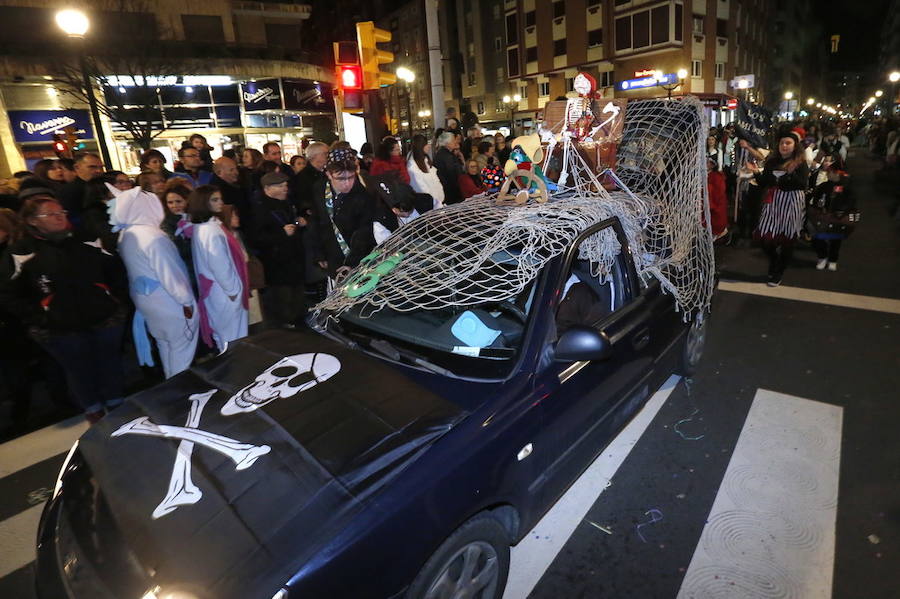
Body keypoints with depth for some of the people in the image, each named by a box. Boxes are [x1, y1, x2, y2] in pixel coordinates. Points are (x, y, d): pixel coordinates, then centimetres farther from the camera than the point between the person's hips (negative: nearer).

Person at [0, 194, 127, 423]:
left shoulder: (85, 240, 1)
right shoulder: (21, 252, -5)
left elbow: (115, 269, 9)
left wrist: (117, 299, 0)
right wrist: (38, 317, -11)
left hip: (105, 319, 2)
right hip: (61, 329, -2)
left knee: (111, 363, 15)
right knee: (80, 370, 14)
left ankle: (116, 404, 37)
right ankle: (93, 409, 37)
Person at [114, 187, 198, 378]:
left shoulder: (125, 235, 3)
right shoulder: (153, 237, -24)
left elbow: (139, 269, 11)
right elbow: (170, 274, -23)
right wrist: (186, 301, -13)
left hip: (146, 301, 9)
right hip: (170, 304, -9)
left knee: (165, 345, 22)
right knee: (181, 348, 6)